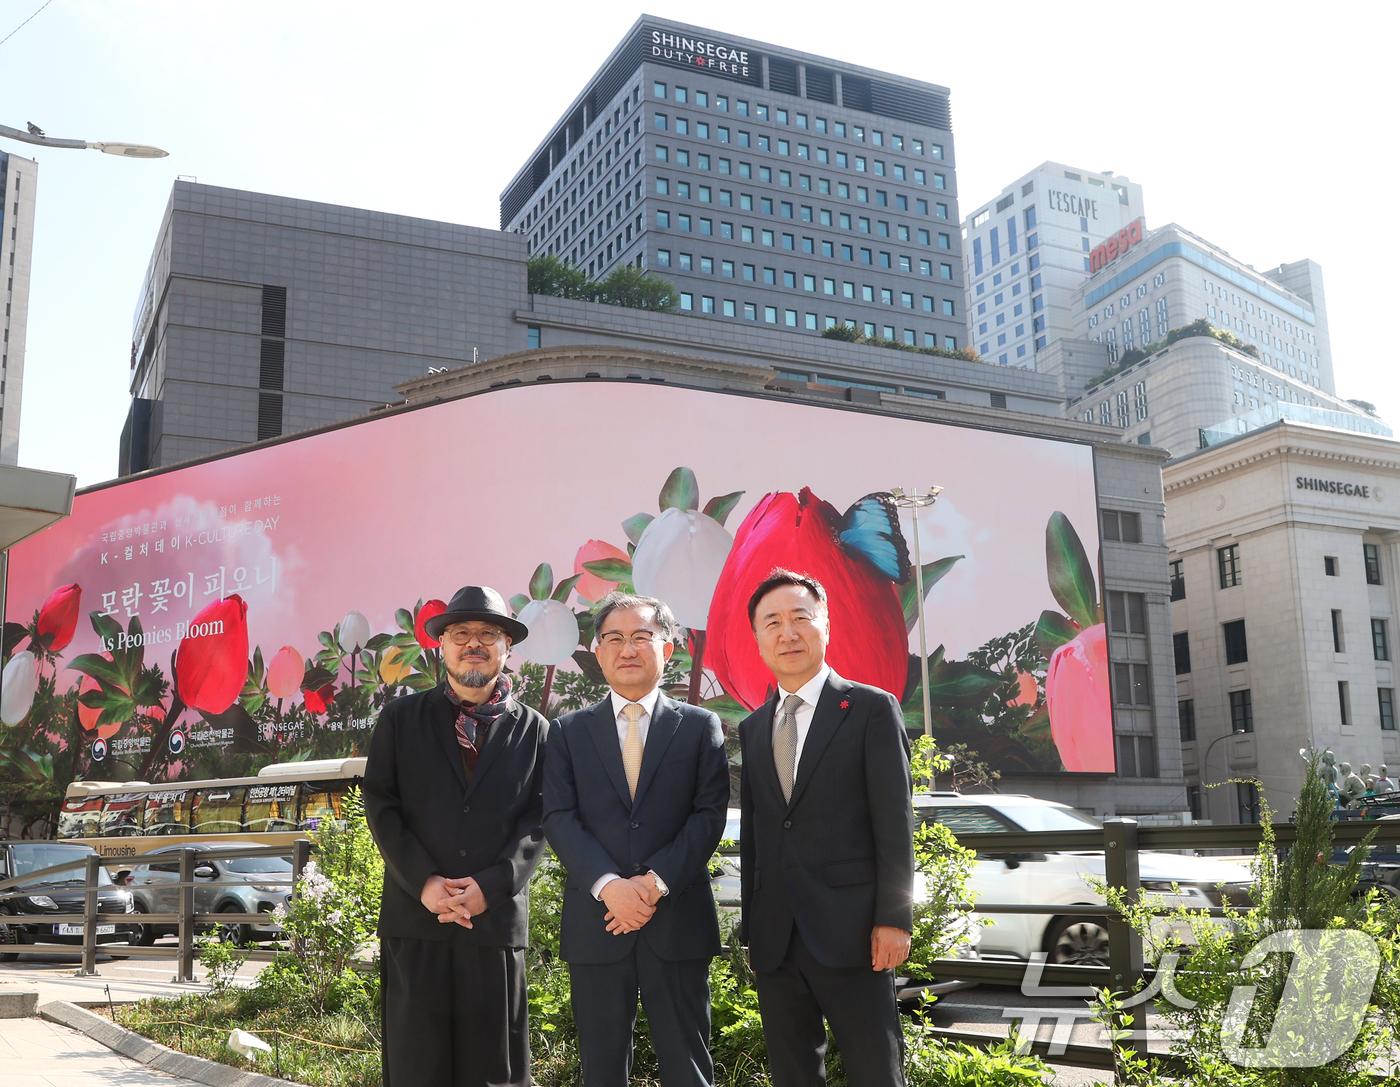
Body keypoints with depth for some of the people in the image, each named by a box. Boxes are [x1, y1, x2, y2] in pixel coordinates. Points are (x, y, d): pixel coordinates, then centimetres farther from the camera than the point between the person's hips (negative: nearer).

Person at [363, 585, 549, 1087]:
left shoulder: (534, 730, 9)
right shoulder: (401, 718, 9)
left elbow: (538, 820, 2)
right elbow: (380, 806, 2)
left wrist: (491, 886, -13)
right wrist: (423, 882, -10)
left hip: (498, 919, 0)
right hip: (415, 917, 0)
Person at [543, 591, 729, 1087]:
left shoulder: (701, 727, 7)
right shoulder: (568, 731, 10)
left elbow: (709, 815, -2)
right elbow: (558, 818, -1)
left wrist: (656, 882, -14)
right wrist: (609, 885, -15)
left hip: (678, 921, -1)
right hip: (595, 925, 1)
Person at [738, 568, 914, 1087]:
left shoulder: (872, 709, -1)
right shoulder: (753, 728, 14)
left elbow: (894, 821, -5)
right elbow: (751, 833, 15)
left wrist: (894, 919, -11)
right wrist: (752, 928, 12)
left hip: (849, 931, -5)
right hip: (775, 941, 5)